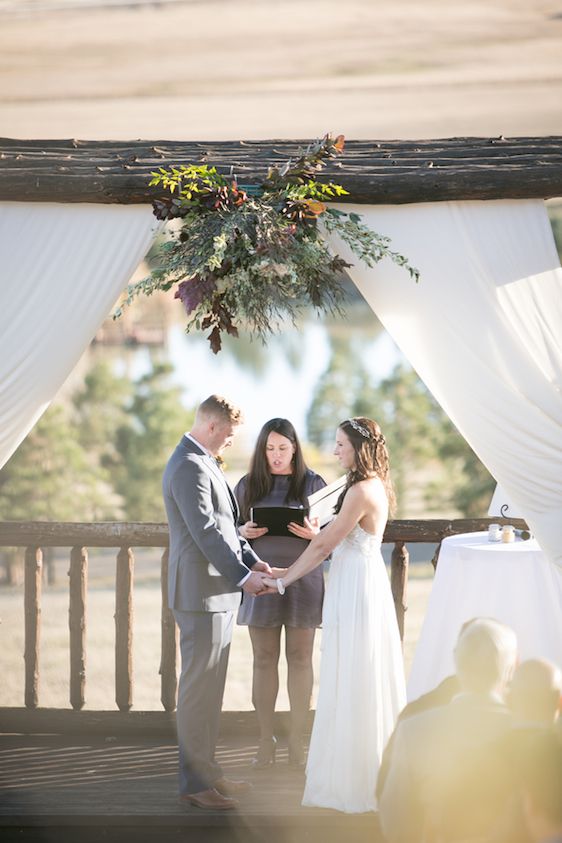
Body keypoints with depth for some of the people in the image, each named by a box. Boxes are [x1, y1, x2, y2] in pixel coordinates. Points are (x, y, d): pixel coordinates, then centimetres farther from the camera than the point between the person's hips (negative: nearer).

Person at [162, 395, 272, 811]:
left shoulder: (204, 463, 17)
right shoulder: (189, 467, -17)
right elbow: (205, 532, -21)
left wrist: (251, 559, 10)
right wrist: (242, 576, -17)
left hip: (218, 592, 11)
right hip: (201, 593, -11)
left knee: (210, 686, 15)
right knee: (199, 687, -6)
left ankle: (206, 769, 22)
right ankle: (194, 782, -1)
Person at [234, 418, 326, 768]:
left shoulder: (313, 483, 3)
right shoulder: (248, 485, 7)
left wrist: (314, 534, -17)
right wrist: (243, 531, -10)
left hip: (302, 577, -1)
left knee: (300, 658, 2)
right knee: (264, 659, 3)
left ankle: (297, 740, 9)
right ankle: (266, 739, 9)